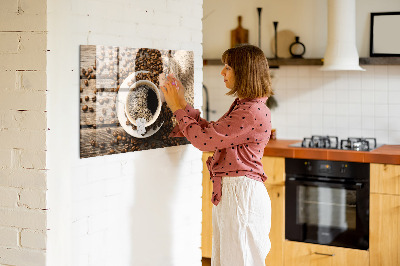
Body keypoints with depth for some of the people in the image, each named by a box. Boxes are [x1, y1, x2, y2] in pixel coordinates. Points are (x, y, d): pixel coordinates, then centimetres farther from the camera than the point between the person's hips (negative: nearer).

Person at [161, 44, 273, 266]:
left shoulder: (253, 112, -20)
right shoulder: (242, 106, 14)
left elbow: (204, 139, -19)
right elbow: (210, 132, 16)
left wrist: (178, 108, -7)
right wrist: (182, 103, 13)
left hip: (241, 194, -10)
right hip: (228, 192, 10)